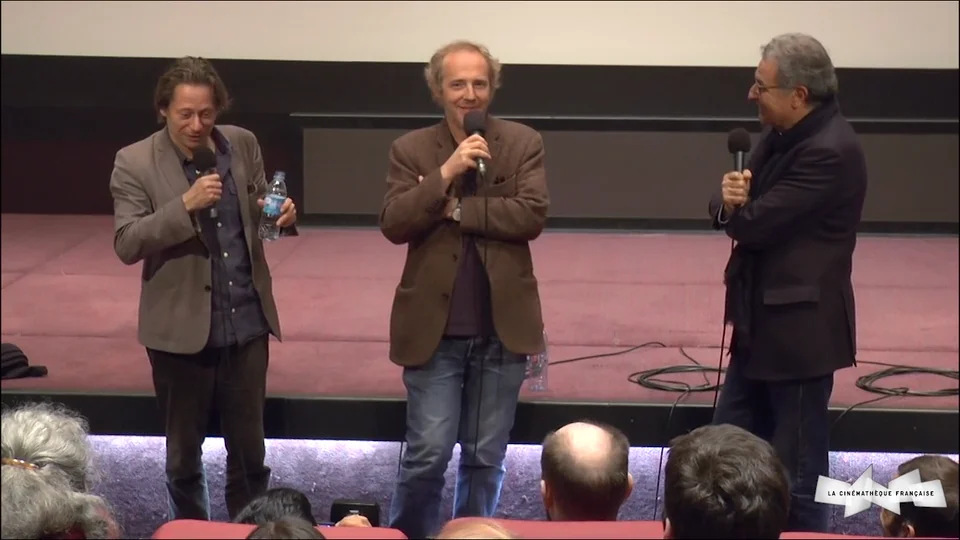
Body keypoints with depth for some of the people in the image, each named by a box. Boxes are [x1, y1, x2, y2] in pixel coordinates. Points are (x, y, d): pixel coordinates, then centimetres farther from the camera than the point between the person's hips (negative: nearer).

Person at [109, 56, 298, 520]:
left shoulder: (243, 145, 1)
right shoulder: (135, 163, -10)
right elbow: (127, 245, -16)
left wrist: (279, 214, -11)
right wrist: (185, 205, -28)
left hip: (246, 325, 3)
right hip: (180, 330, -3)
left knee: (249, 451, 13)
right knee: (183, 454, 13)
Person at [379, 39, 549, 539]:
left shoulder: (523, 144, 2)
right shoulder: (411, 150, 2)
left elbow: (532, 215, -11)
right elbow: (393, 224, -10)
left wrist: (458, 209, -12)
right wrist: (447, 172, -19)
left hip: (502, 328, 1)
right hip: (434, 329, -1)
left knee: (485, 458, 11)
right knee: (428, 454, -3)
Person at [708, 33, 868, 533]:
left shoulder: (829, 151, -22)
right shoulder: (782, 136, 9)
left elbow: (755, 224, -24)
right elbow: (727, 209, 10)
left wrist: (736, 205, -2)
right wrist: (730, 201, -14)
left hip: (799, 330, -10)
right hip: (762, 324, 10)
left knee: (796, 474, 3)